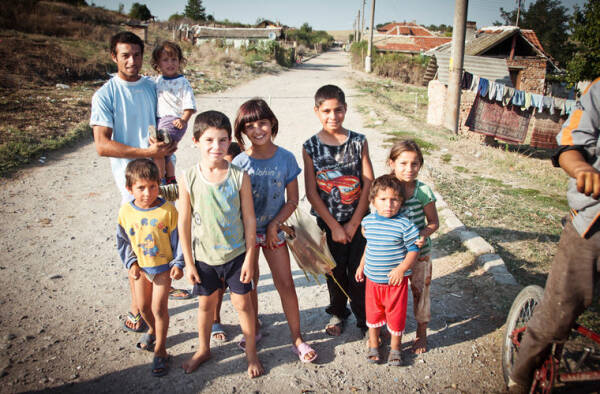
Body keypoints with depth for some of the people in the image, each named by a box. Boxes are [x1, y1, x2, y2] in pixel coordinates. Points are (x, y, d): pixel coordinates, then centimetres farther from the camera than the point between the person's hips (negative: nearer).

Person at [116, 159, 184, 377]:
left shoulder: (168, 210, -18)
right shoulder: (126, 212, -10)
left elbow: (177, 239, -9)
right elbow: (122, 241, 2)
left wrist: (178, 264, -10)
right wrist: (131, 263, -6)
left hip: (163, 266, -3)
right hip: (140, 268, 4)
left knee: (159, 308, -3)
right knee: (143, 306, 18)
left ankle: (160, 350, 14)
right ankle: (153, 330, 49)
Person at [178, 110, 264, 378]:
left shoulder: (239, 177, -14)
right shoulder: (190, 178, -12)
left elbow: (249, 219, -7)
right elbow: (184, 223, -5)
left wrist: (250, 256, -6)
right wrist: (189, 262, -2)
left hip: (236, 254, -1)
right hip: (204, 256, 1)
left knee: (242, 303, 10)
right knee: (206, 303, 19)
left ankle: (251, 353, 32)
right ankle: (204, 349, 43)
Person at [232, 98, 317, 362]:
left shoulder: (286, 158, -7)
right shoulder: (239, 163, -9)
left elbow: (292, 201, -3)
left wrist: (274, 225, -11)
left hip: (274, 229, 0)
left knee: (286, 285, 2)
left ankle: (297, 339, 16)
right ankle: (254, 329, 36)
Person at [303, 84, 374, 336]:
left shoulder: (358, 142, -4)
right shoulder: (311, 147, -6)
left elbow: (368, 184, -6)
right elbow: (311, 191, -8)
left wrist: (353, 224, -9)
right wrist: (334, 226, -10)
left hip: (358, 220, 0)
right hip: (328, 222, 0)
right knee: (335, 271, 16)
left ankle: (365, 320, 27)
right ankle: (337, 313, 40)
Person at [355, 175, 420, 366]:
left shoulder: (404, 224, -16)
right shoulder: (368, 221, -2)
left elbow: (413, 249, -10)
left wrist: (401, 269, -21)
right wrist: (361, 266, 17)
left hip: (396, 280, -3)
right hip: (373, 279, 4)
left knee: (396, 314, 12)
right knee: (373, 312, 17)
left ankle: (395, 347, 35)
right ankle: (373, 345, 38)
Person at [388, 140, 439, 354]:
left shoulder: (423, 191, -16)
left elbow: (434, 222, -8)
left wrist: (424, 234, -26)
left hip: (419, 252, -2)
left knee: (420, 292, 14)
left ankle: (421, 333, 36)